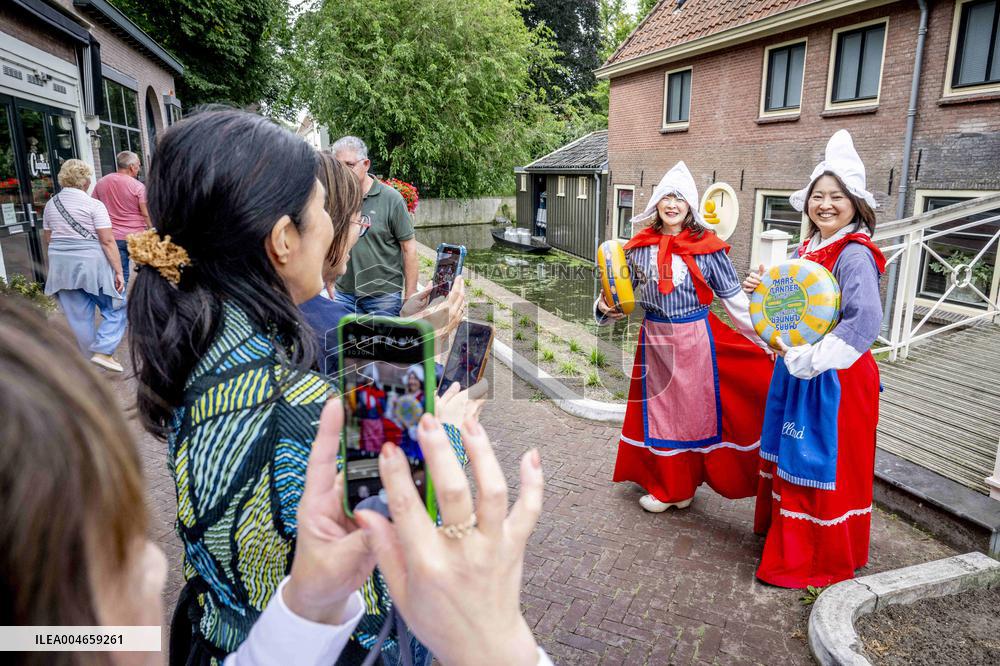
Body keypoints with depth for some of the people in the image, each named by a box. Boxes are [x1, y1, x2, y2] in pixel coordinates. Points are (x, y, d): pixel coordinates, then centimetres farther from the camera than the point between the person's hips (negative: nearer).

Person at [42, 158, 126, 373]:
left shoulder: (51, 204, 9)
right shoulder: (93, 205, -10)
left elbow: (46, 238, 18)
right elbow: (107, 241, -15)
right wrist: (118, 271, -14)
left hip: (61, 266, 6)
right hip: (91, 264, -6)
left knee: (78, 316, 11)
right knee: (116, 309, 7)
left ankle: (90, 357, 20)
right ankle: (103, 351, -5)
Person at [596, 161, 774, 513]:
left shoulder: (707, 246, -8)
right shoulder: (640, 246, 0)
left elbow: (733, 297, -4)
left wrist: (765, 337, -5)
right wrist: (607, 306, -13)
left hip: (695, 337, -2)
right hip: (655, 338, 3)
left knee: (694, 408, 9)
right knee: (658, 408, 12)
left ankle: (685, 486, 27)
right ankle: (663, 485, 29)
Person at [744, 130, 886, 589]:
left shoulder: (855, 255, -17)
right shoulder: (806, 250, 8)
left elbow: (865, 323, -28)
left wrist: (809, 359, -26)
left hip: (836, 379, -8)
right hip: (796, 373, 8)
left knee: (823, 467, 4)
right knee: (788, 459, 19)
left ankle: (819, 561, 22)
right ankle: (784, 534, 38)